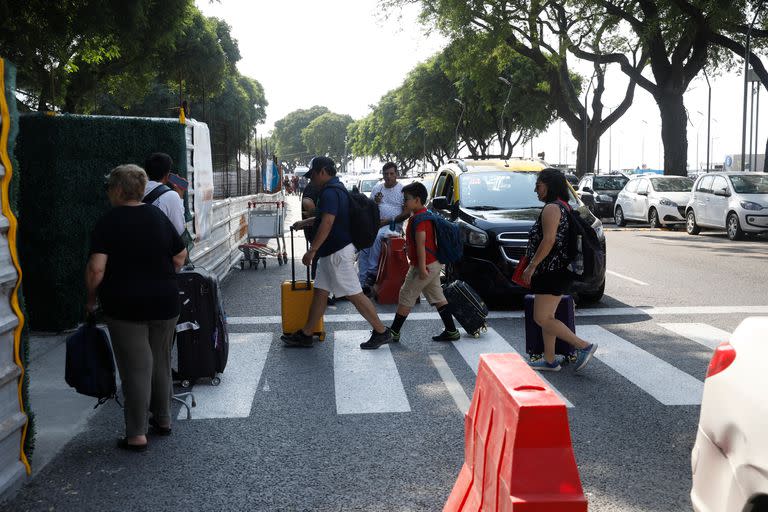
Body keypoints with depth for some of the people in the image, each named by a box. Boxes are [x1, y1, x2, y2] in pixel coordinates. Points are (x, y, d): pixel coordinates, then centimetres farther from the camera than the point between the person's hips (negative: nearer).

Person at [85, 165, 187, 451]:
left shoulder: (109, 222, -10)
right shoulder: (158, 216, 4)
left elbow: (96, 268, -17)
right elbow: (180, 257, 8)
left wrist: (91, 299, -3)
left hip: (124, 306, -4)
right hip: (164, 302, 4)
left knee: (135, 367, 1)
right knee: (161, 362, 17)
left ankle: (137, 435, 5)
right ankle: (162, 419, 30)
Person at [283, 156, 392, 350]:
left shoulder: (330, 192, -18)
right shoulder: (336, 189, 16)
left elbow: (327, 223, -26)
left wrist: (312, 250, -24)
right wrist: (305, 223, 33)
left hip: (338, 252, -11)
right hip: (331, 252, 11)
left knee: (354, 294, -5)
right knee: (320, 292, 12)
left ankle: (381, 332, 2)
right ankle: (305, 335, 18)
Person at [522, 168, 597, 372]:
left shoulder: (551, 208, -14)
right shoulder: (564, 207, 18)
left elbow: (549, 240, -23)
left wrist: (531, 266, -19)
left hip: (552, 271, -11)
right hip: (557, 271, 11)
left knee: (542, 318, -10)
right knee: (546, 317, 13)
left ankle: (584, 346, -11)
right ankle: (550, 361, 17)